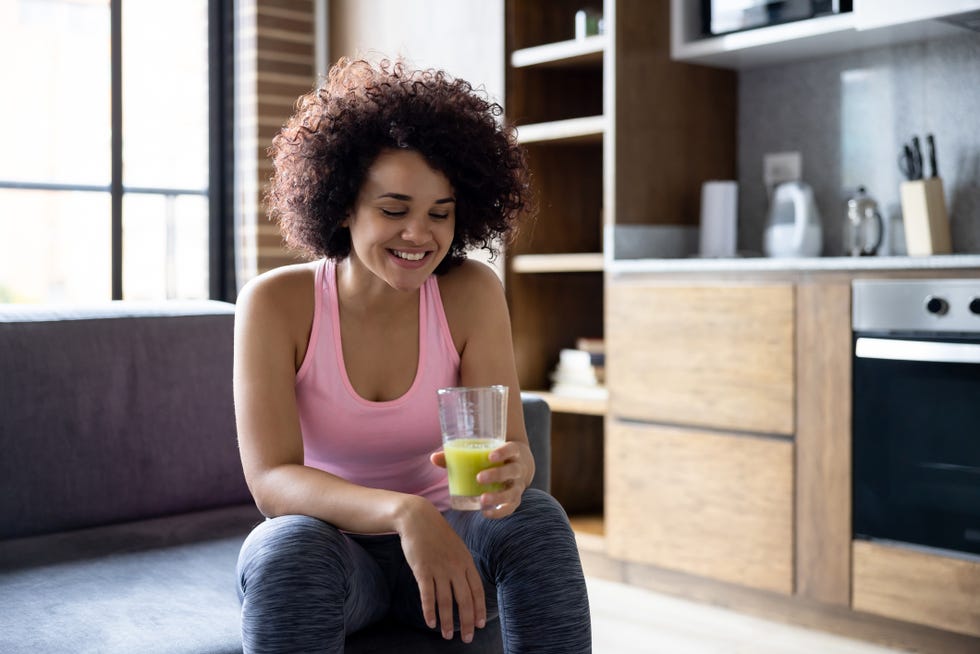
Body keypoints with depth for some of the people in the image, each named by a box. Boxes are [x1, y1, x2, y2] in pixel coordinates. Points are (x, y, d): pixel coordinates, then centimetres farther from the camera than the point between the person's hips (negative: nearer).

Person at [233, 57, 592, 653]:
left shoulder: (472, 293, -9)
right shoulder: (275, 303, -14)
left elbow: (512, 446, -12)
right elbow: (270, 480, -23)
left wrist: (508, 470, -38)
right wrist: (404, 513, -41)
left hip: (443, 539, 2)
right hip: (329, 549, -2)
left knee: (535, 518, -29)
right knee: (290, 548, -36)